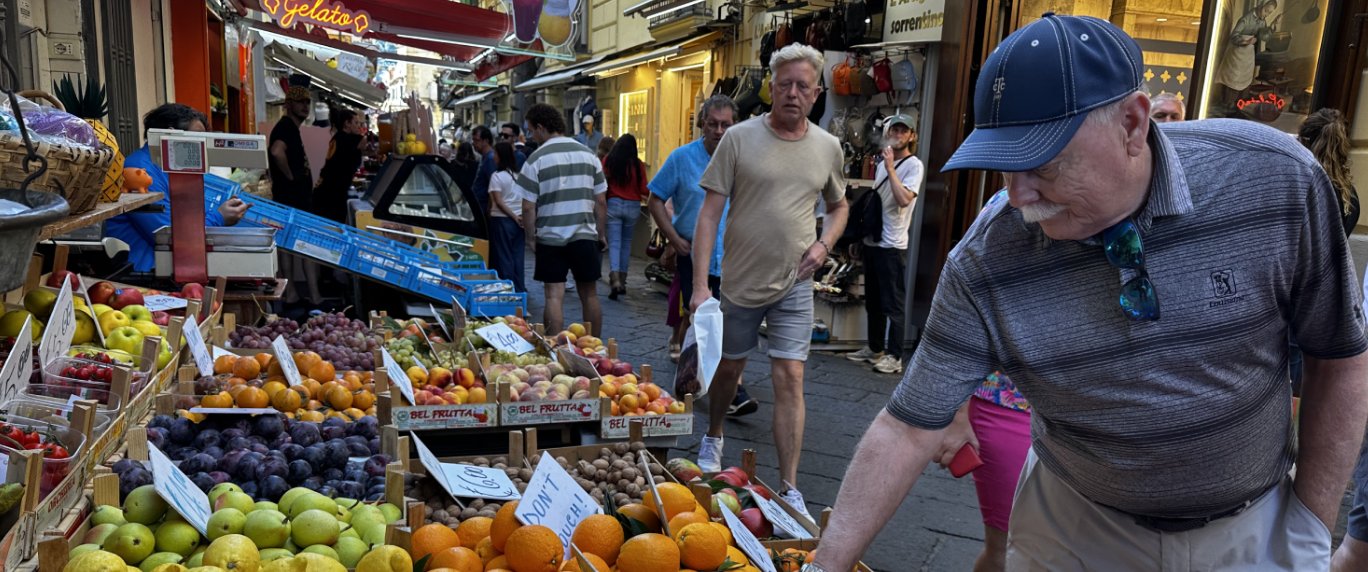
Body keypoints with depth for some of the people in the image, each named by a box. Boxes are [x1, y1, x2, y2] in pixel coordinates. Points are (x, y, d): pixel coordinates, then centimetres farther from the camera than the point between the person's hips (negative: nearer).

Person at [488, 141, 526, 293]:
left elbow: (498, 201, -13)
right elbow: (525, 200, 6)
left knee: (503, 256, 2)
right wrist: (518, 216, 2)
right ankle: (519, 289, 13)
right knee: (517, 256, 9)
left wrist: (513, 216, -10)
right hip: (519, 220, 5)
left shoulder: (497, 176, -9)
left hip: (502, 220, -5)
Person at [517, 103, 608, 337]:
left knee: (554, 296, 1)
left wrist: (531, 238, 5)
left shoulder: (536, 159, -6)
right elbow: (601, 202, 6)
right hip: (585, 236, 3)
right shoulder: (588, 154, 5)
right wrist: (601, 234, 15)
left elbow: (528, 207, -8)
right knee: (589, 295, 11)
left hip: (550, 238, -3)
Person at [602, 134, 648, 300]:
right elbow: (643, 190, -2)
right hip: (633, 206, 1)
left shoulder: (608, 161, -4)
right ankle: (623, 280, 20)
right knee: (626, 242, 15)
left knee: (614, 243, -2)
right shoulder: (638, 164, -4)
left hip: (613, 204, -1)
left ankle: (615, 279, -21)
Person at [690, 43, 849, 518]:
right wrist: (700, 285, -15)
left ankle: (790, 489, 5)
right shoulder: (740, 138, -7)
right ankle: (713, 439, 43)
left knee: (789, 380, -3)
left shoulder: (828, 147, 3)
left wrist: (824, 244, -2)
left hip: (794, 284, 1)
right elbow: (709, 214, -9)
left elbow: (839, 206, 20)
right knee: (728, 368, 15)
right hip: (740, 281, -1)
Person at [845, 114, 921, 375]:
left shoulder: (914, 165, -7)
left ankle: (894, 356, 0)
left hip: (892, 246, -8)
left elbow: (904, 199, -23)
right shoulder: (882, 164, 16)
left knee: (893, 304, -5)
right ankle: (875, 348, 24)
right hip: (872, 242, 8)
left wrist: (890, 168, -20)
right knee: (872, 301, 14)